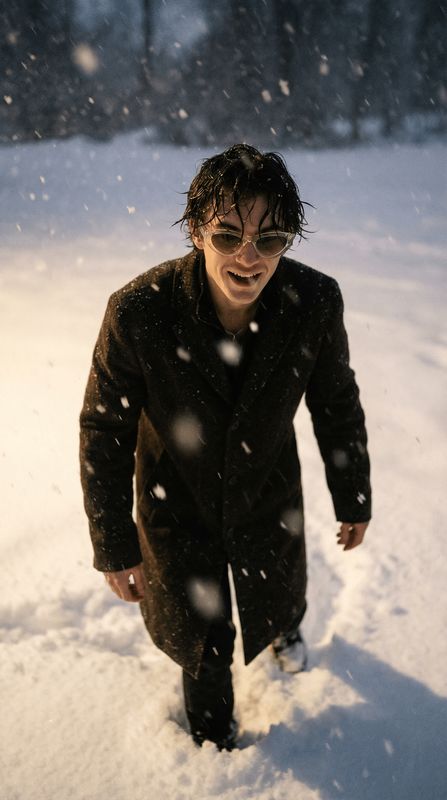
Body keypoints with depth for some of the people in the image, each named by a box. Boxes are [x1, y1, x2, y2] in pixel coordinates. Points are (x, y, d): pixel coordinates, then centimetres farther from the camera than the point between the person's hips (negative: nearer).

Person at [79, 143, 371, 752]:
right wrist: (114, 544, -11)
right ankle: (212, 735, 57)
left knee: (277, 604, 31)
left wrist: (354, 500, 5)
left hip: (270, 502, 2)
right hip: (177, 510, -1)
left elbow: (337, 406, -7)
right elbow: (104, 433, -18)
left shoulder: (315, 302, -25)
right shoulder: (138, 313, -32)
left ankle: (285, 630, 72)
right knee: (200, 642, 21)